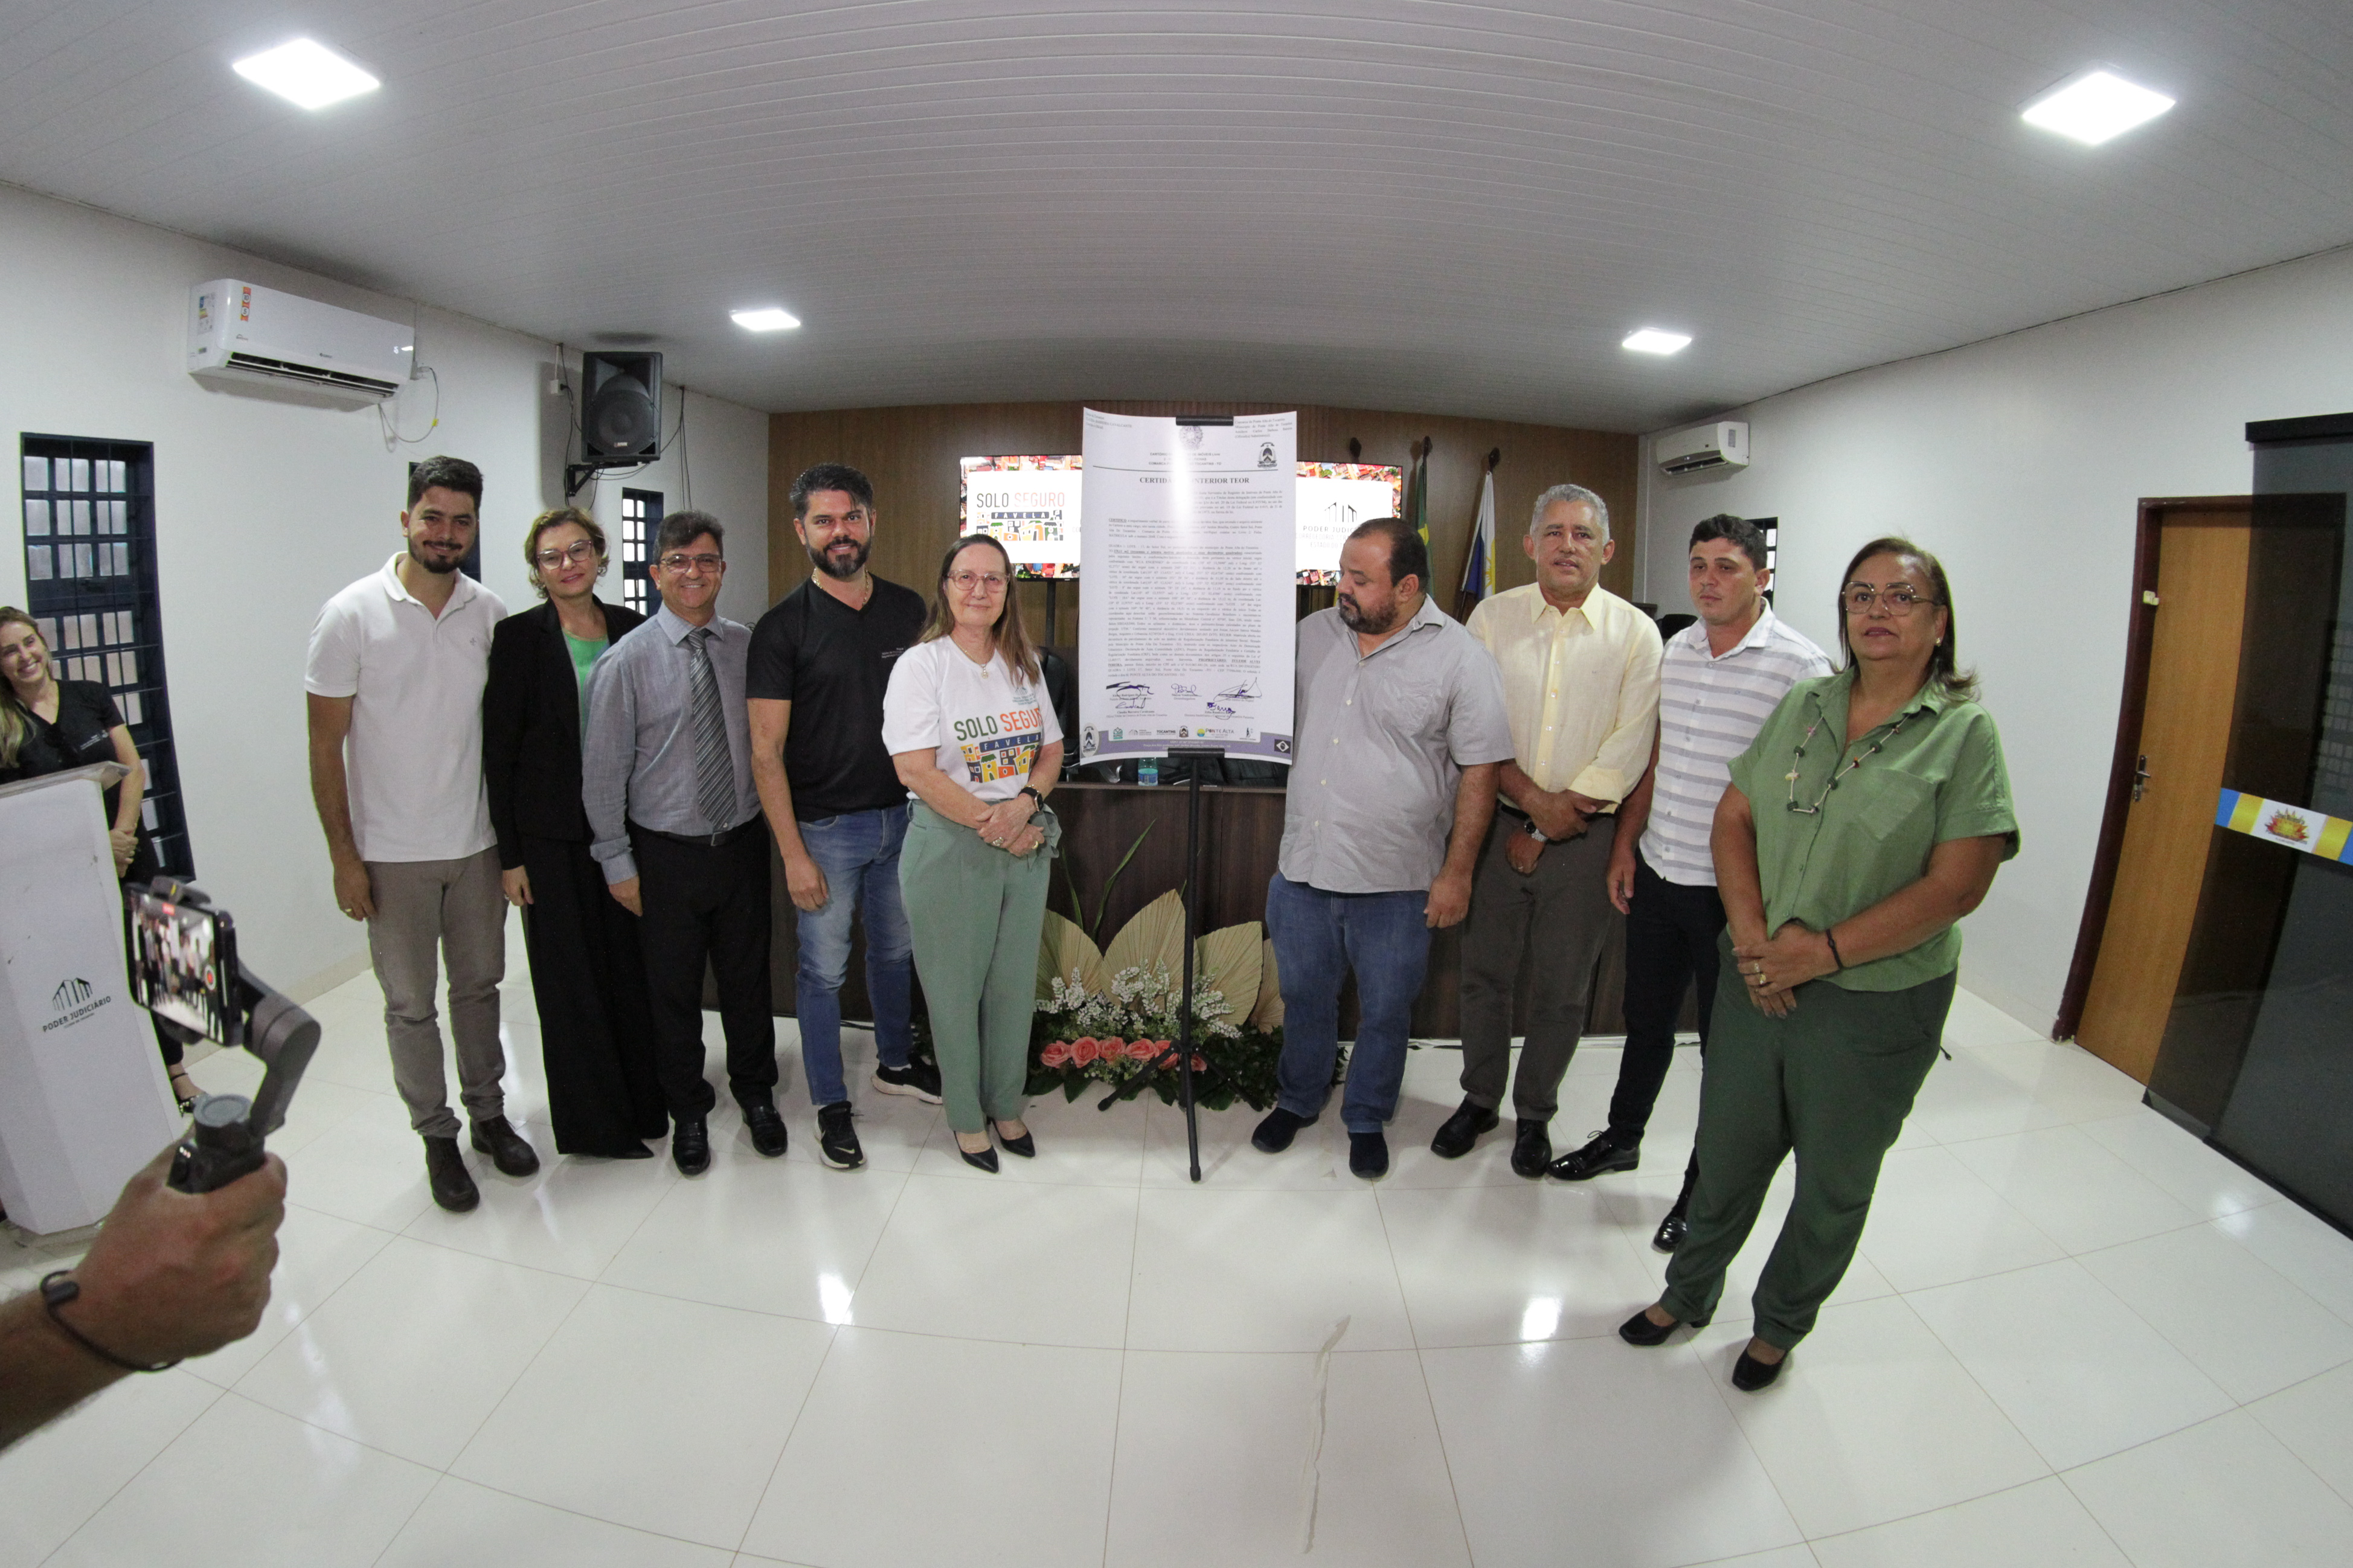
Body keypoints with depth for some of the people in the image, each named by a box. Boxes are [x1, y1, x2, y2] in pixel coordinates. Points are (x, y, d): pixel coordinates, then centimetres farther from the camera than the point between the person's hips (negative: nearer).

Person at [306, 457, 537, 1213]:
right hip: (391, 852, -2)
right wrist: (343, 856, -9)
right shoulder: (353, 614, -10)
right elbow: (326, 744, -7)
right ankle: (437, 1136, 26)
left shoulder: (491, 614, -1)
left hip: (476, 842, 3)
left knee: (479, 987, 16)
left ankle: (488, 1112, 34)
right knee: (411, 1004, 10)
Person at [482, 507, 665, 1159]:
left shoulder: (631, 628, 4)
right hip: (553, 836, -3)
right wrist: (510, 854, -8)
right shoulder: (518, 637, -6)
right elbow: (500, 750, -6)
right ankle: (595, 1122, 22)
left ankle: (644, 1100, 29)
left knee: (632, 967, 12)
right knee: (570, 978, 7)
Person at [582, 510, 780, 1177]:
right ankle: (688, 1110, 34)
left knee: (747, 977, 16)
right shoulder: (627, 660, -9)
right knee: (674, 989, 12)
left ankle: (755, 1092, 38)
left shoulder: (749, 647, -1)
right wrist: (617, 862, -5)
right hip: (666, 851, -2)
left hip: (742, 841, 2)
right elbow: (603, 768, -6)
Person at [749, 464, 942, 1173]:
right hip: (824, 827, -4)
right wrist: (794, 854, -14)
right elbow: (766, 752, -10)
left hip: (902, 815, 4)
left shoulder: (909, 610, 3)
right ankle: (831, 1106, 24)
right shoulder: (783, 628, -9)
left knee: (896, 950, 19)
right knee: (823, 969, 7)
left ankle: (895, 1063, 41)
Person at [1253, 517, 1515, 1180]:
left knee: (1385, 1011, 13)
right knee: (1304, 995, 19)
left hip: (1394, 879, -3)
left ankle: (1367, 1120, 36)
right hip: (1301, 865, 4)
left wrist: (1457, 873, -9)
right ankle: (1298, 1100, 42)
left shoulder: (1459, 658, -10)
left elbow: (1479, 772, -8)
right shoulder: (1312, 634, 3)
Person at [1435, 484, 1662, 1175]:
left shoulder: (1636, 633, -2)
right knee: (1484, 972, 11)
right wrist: (1534, 799, -14)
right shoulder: (1493, 617, 2)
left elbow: (1627, 750, -7)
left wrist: (1543, 832, -10)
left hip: (1584, 836, -1)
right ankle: (1479, 1098, 32)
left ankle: (1534, 1114, 29)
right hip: (1498, 824, 1)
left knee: (1561, 990, 9)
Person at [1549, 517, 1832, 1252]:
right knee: (1646, 1019, 21)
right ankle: (1622, 1137, 40)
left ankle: (1706, 1180, 28)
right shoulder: (1676, 650, 7)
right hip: (1657, 874, 6)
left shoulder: (1799, 666, -13)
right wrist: (1626, 843, 12)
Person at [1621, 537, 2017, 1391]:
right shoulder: (1805, 704, 4)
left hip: (1875, 1005, -3)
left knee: (1833, 1183, 16)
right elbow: (1734, 817, 3)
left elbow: (1957, 885, -15)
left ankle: (1780, 1325, 40)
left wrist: (1824, 949, -19)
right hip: (1758, 985, 3)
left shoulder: (1964, 733, -9)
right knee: (1727, 1154, 18)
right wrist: (1751, 931, -11)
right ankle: (1688, 1292, 42)